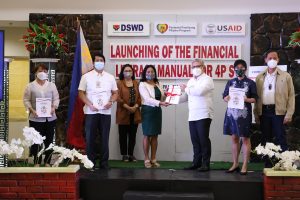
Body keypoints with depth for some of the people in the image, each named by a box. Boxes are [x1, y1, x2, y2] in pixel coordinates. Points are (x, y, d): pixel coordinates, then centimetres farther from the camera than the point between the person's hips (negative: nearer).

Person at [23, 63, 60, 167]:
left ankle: (47, 162, 17)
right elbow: (26, 100, 1)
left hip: (50, 118, 2)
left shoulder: (52, 85, 9)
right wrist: (32, 110, -13)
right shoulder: (30, 86, 2)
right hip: (36, 118, -2)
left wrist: (54, 107, -9)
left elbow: (56, 99, 9)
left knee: (49, 140, 6)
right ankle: (37, 162, 10)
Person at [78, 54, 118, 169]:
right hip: (91, 112, -2)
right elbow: (81, 93, 0)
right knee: (90, 138, 2)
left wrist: (111, 102, -8)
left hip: (105, 112, 2)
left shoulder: (110, 77, 9)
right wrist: (89, 104, -11)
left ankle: (104, 163, 13)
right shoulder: (86, 76, 2)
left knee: (104, 139, 6)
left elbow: (115, 93, 12)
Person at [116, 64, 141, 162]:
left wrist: (135, 106, -11)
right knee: (123, 135, 2)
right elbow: (118, 97, -9)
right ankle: (124, 154, 8)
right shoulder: (119, 83, 1)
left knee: (132, 134, 7)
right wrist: (128, 107, -17)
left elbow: (140, 97, 6)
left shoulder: (136, 83, 13)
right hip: (123, 113, -3)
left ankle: (131, 154, 14)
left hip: (135, 113, 3)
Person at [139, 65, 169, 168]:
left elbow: (162, 97, 14)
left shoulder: (157, 84, 15)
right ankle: (146, 159, 5)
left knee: (155, 135, 6)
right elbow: (147, 99, -18)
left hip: (157, 111, 6)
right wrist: (160, 103, -29)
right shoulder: (142, 84, -4)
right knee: (147, 135, -1)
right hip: (148, 110, -6)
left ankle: (153, 159, 11)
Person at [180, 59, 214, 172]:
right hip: (192, 115, 7)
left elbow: (199, 91, -21)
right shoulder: (191, 81, 20)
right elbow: (185, 97, 22)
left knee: (204, 139, -4)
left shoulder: (207, 79, -4)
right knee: (195, 140, 9)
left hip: (203, 115, -7)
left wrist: (186, 89, -6)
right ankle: (196, 162, 17)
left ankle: (205, 164, 3)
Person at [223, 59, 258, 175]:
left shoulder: (250, 83, 2)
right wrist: (228, 98, -12)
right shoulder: (230, 82, 11)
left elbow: (255, 99, 0)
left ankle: (245, 166, 5)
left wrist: (247, 99, -20)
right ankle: (235, 164, 18)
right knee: (234, 138, 8)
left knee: (245, 138, 0)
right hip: (231, 113, 4)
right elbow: (224, 97, 10)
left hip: (244, 114, -3)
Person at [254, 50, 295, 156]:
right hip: (264, 112, 3)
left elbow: (291, 96, -1)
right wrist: (256, 114, 5)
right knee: (266, 139, 9)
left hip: (279, 112, -3)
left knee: (280, 139, -3)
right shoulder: (260, 77, 9)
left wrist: (289, 114, -8)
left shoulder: (286, 76, 1)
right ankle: (268, 163, 17)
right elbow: (257, 96, 9)